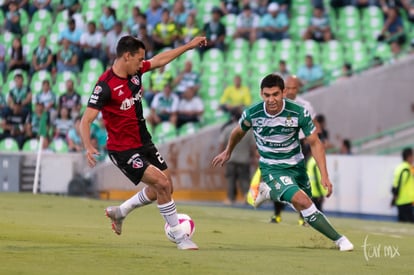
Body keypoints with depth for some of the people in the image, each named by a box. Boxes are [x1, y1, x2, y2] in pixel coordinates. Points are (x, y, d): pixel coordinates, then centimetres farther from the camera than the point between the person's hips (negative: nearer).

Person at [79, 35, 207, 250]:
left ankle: (119, 212, 31)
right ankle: (179, 237, -4)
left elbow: (160, 60, 18)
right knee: (162, 183, -17)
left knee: (163, 188, 12)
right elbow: (86, 120, -25)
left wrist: (189, 45, 22)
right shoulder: (105, 85, -23)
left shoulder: (135, 71, 0)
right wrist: (88, 147, -41)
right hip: (123, 150, -9)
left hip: (144, 143, 9)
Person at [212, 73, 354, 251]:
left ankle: (269, 191, 42)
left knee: (303, 209, 18)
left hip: (296, 165, 3)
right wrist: (227, 152, 24)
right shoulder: (252, 114, -17)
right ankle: (339, 239, -17)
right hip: (272, 168, -3)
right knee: (302, 201, -25)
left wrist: (324, 175, -17)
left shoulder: (299, 113, -19)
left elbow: (314, 143, -9)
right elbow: (239, 132, 7)